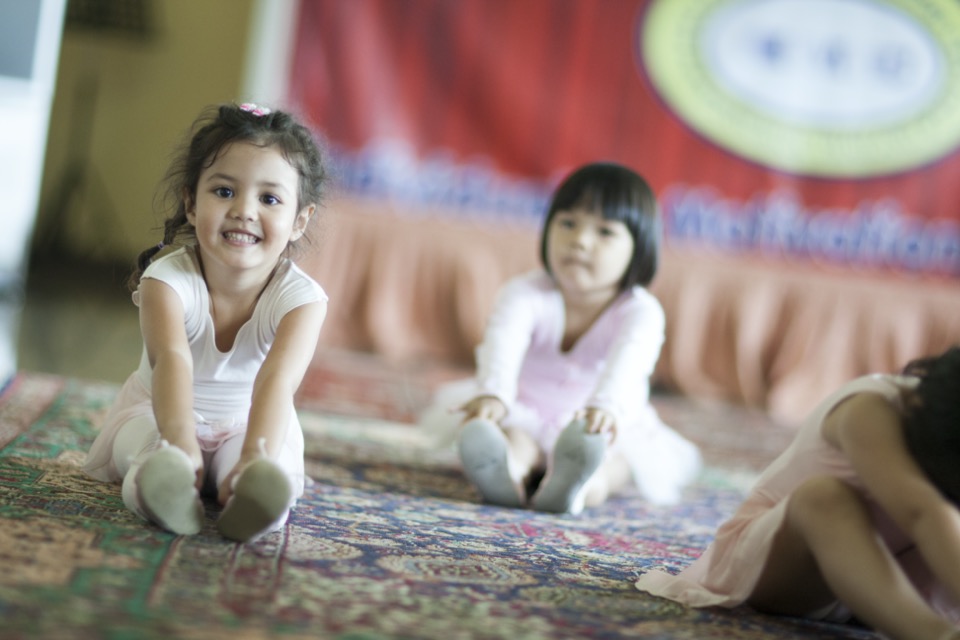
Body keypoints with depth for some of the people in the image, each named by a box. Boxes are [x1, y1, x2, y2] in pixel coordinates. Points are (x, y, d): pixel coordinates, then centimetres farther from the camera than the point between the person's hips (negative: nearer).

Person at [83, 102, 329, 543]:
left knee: (277, 457, -33)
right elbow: (172, 360, -42)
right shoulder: (167, 280, -24)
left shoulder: (299, 298, -23)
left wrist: (255, 458, -57)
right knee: (151, 444, -35)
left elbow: (277, 379, -39)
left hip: (250, 425, 1)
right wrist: (180, 441, -61)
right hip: (159, 414, 0)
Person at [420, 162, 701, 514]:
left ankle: (586, 480, -61)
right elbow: (503, 342, -34)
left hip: (606, 425, -1)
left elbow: (628, 360, -38)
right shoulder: (526, 294, -13)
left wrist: (605, 406, -61)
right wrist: (492, 393, -56)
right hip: (524, 419, 1)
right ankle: (514, 464, -61)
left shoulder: (639, 312, -16)